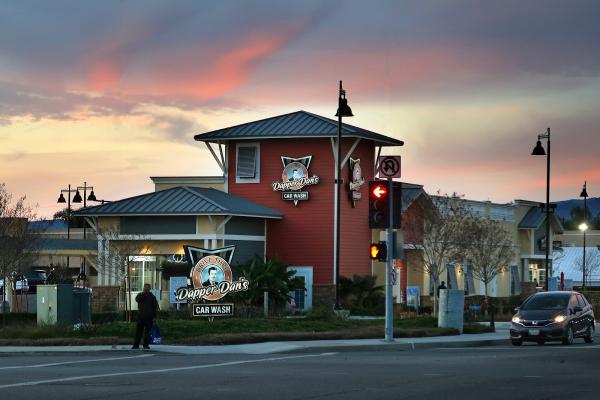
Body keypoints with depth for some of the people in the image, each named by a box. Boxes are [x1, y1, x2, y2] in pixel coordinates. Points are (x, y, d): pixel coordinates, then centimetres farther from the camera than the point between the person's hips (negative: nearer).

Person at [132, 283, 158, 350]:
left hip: (149, 317, -1)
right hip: (140, 316, 1)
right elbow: (137, 299, -12)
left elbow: (155, 307, 4)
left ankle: (146, 345, 5)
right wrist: (143, 293, -16)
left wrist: (154, 317, -3)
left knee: (147, 332, 1)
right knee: (138, 331, 0)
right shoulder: (140, 295, 10)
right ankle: (136, 345, 3)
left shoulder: (152, 297, 6)